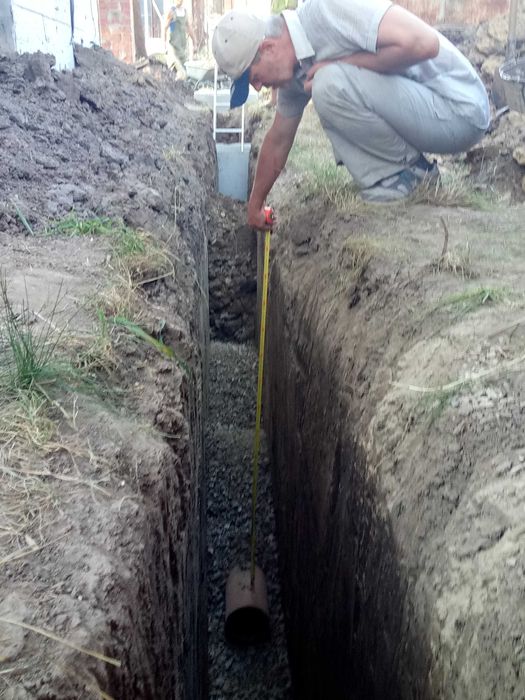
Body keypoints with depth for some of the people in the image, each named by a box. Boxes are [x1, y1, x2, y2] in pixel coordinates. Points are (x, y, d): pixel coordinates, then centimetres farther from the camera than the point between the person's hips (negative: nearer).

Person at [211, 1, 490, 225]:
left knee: (330, 83, -25)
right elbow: (278, 140, 18)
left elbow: (424, 43, -28)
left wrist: (341, 64, -19)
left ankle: (408, 168, -8)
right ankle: (383, 177, 2)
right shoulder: (296, 71, 6)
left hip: (459, 109, -9)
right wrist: (255, 205, 27)